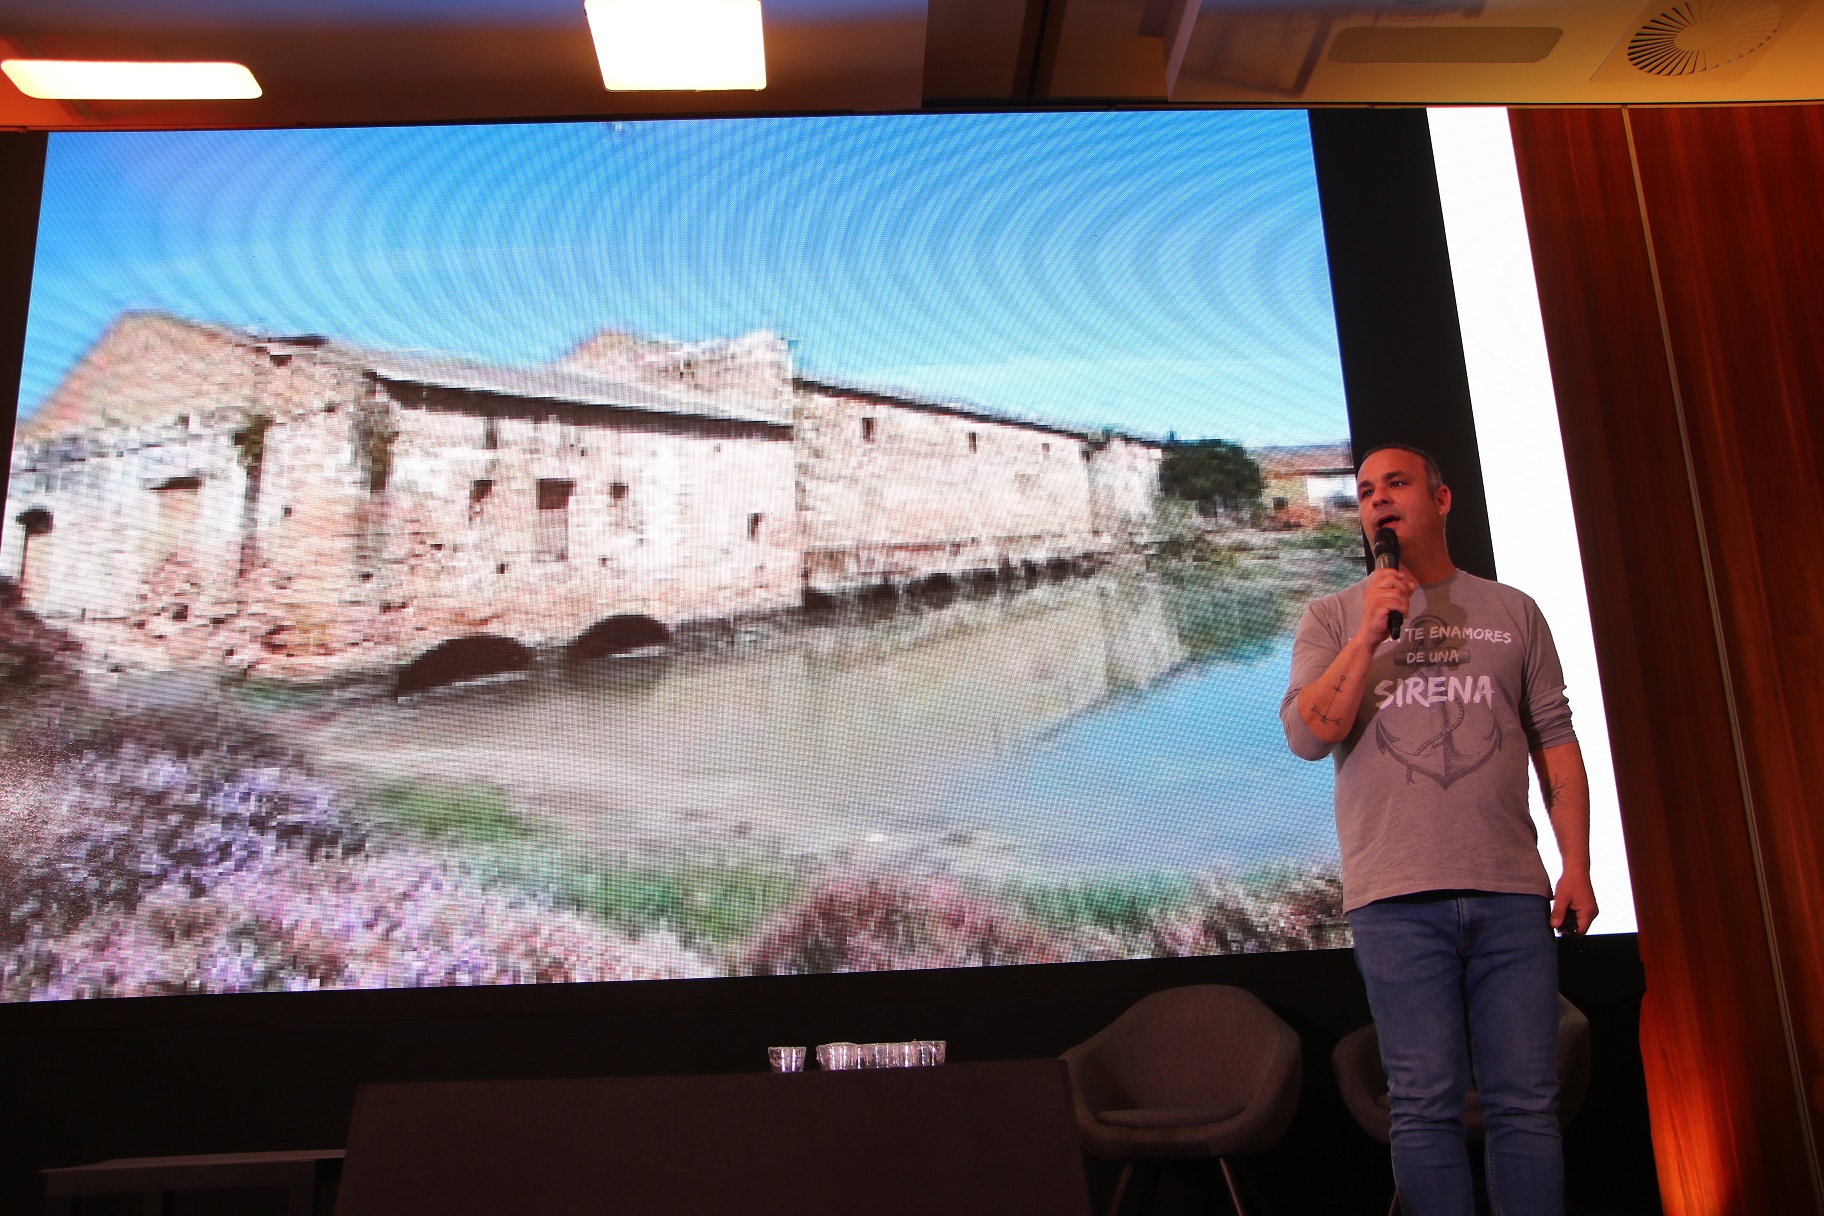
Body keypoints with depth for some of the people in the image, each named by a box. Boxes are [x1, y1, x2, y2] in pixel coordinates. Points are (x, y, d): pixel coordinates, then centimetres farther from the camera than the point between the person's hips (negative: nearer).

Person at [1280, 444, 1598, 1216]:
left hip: (1512, 893, 1)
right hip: (1397, 899, -1)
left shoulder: (1512, 612, 13)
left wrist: (1577, 865, 4)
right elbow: (1308, 735, -3)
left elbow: (1555, 740, 12)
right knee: (1427, 1107, 1)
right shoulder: (1334, 618, 9)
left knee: (1525, 1104, 3)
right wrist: (1371, 633, -9)